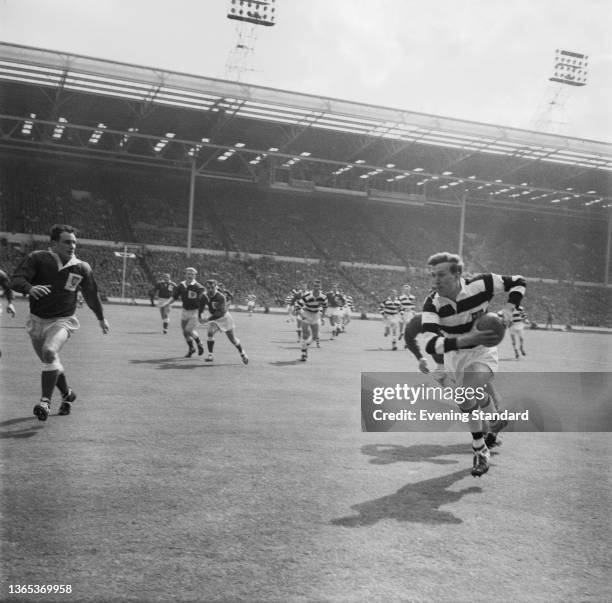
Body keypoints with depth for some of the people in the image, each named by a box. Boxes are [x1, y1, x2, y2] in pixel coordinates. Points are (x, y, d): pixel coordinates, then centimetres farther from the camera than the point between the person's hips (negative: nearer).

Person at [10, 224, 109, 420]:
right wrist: (30, 288, -40)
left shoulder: (82, 268, -4)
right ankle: (67, 394, 37)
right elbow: (16, 280, -17)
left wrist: (101, 318, 23)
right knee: (50, 362, 10)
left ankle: (45, 401, -19)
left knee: (49, 352, -28)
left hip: (62, 321, -2)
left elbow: (92, 294, 12)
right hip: (37, 320, 2)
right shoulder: (37, 258, -8)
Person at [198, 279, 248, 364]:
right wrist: (199, 317, -15)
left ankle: (242, 353, 27)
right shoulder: (205, 297, -14)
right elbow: (200, 307, 2)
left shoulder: (220, 297, -31)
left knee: (232, 338, 5)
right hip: (213, 318, 4)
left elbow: (220, 312, -35)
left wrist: (208, 319, -39)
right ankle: (210, 355, -12)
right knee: (210, 332, -21)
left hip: (224, 317, -4)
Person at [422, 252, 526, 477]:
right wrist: (467, 339, -51)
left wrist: (508, 309, -27)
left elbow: (518, 282, -10)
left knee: (467, 396, -26)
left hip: (482, 351, -3)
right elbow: (430, 344, -39)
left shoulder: (479, 284, -26)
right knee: (468, 401, 17)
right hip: (454, 355, 3)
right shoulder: (432, 303, -25)